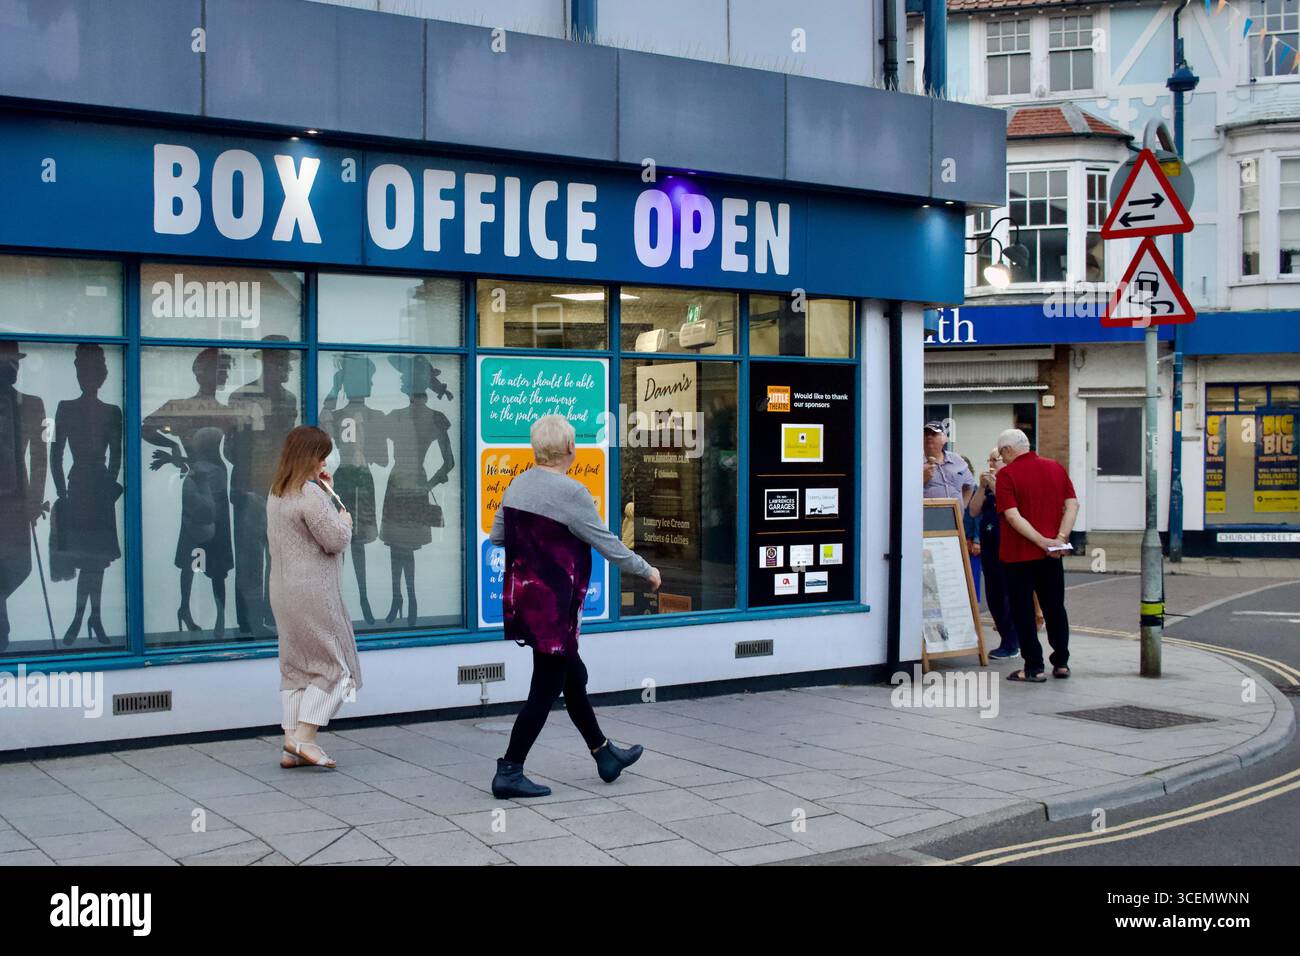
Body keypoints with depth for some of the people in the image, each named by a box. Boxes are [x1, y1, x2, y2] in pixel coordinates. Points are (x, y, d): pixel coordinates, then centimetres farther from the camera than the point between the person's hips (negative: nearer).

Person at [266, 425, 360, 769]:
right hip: (314, 593, -9)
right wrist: (345, 518, 4)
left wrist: (326, 492, 14)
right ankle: (303, 738, -6)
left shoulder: (276, 493, 14)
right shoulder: (310, 493, -16)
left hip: (283, 593, 9)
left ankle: (291, 747, 12)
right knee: (336, 666, -1)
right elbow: (336, 540, -16)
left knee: (296, 668, 12)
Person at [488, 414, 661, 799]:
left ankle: (604, 753, 32)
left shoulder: (517, 485, 5)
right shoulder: (570, 492, -19)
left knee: (573, 676, 19)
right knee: (546, 688, 1)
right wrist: (646, 571, 0)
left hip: (522, 597, 9)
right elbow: (607, 543, -14)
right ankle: (509, 773, 5)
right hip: (553, 605, -9)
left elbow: (496, 537, 14)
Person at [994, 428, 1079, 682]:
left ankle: (1033, 668, 3)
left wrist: (1043, 541, -19)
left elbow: (1013, 516, -19)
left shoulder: (1007, 474, -11)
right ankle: (1061, 663, 19)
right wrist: (1060, 538, -7)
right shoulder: (1056, 468, 6)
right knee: (1055, 608, 15)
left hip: (1019, 554, -5)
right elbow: (1073, 504, 0)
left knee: (1023, 611, 3)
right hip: (1051, 555, 5)